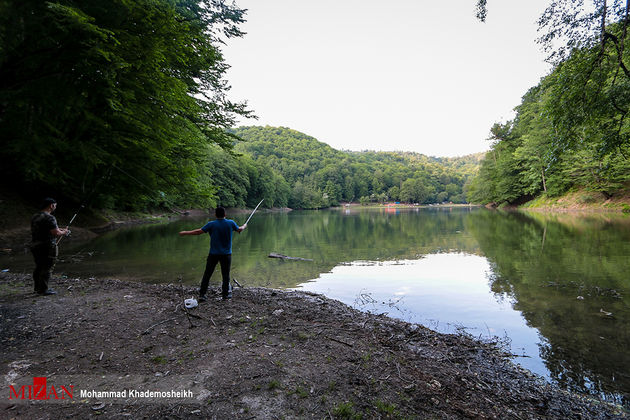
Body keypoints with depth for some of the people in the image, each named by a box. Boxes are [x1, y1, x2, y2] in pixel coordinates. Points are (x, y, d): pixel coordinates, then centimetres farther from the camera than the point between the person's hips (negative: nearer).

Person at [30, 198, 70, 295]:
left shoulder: (35, 216, 12)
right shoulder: (49, 218, -18)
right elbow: (56, 233, -23)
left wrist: (59, 229, 18)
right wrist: (64, 232, -2)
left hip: (35, 245, 9)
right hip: (47, 247, -9)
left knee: (39, 267, 18)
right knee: (47, 268, -2)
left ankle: (38, 288, 28)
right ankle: (43, 290, -1)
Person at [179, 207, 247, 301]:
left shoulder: (211, 224, -10)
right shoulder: (231, 223, -5)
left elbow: (198, 231, -11)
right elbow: (239, 229, 12)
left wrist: (185, 233, 2)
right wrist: (244, 226, 35)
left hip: (213, 254, -1)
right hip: (226, 254, 1)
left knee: (207, 274, 7)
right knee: (225, 275, 11)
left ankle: (202, 295, 8)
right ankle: (225, 294, 20)